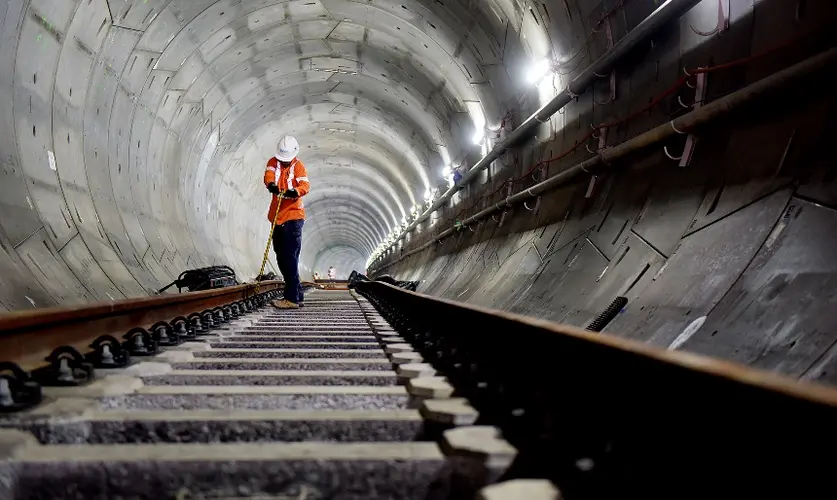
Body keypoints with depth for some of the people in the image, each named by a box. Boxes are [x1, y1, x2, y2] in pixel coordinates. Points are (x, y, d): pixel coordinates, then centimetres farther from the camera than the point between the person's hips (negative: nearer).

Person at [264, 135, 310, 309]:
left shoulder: (298, 166, -3)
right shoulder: (273, 162, 8)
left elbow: (305, 185, -19)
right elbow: (268, 176, -11)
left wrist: (294, 192, -41)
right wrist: (271, 185, -35)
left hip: (293, 216, -6)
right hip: (277, 217, 6)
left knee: (290, 258, -13)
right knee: (281, 258, 12)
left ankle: (292, 298, -12)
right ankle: (297, 295, 22)